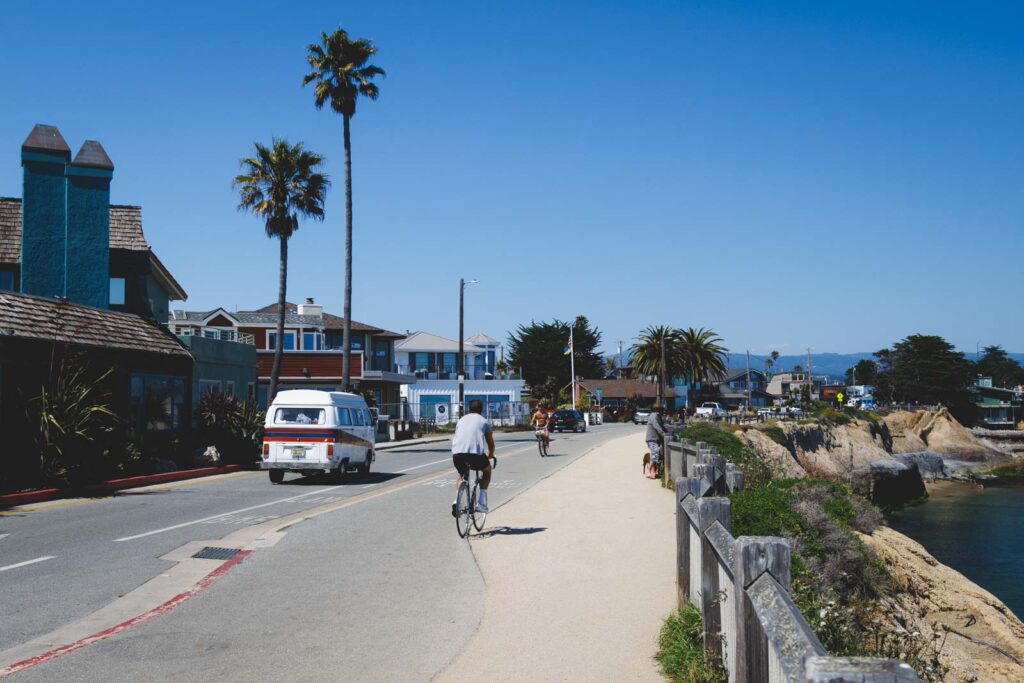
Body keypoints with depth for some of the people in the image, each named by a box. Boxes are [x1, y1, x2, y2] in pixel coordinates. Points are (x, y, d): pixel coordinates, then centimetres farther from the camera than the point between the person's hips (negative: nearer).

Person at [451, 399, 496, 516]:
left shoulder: (462, 420, 28)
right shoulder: (484, 421, 19)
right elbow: (490, 443, 24)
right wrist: (491, 455, 45)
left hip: (457, 454, 3)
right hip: (476, 453, -3)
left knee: (462, 475, 33)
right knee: (487, 470, 29)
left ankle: (456, 501, 9)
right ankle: (481, 502, 17)